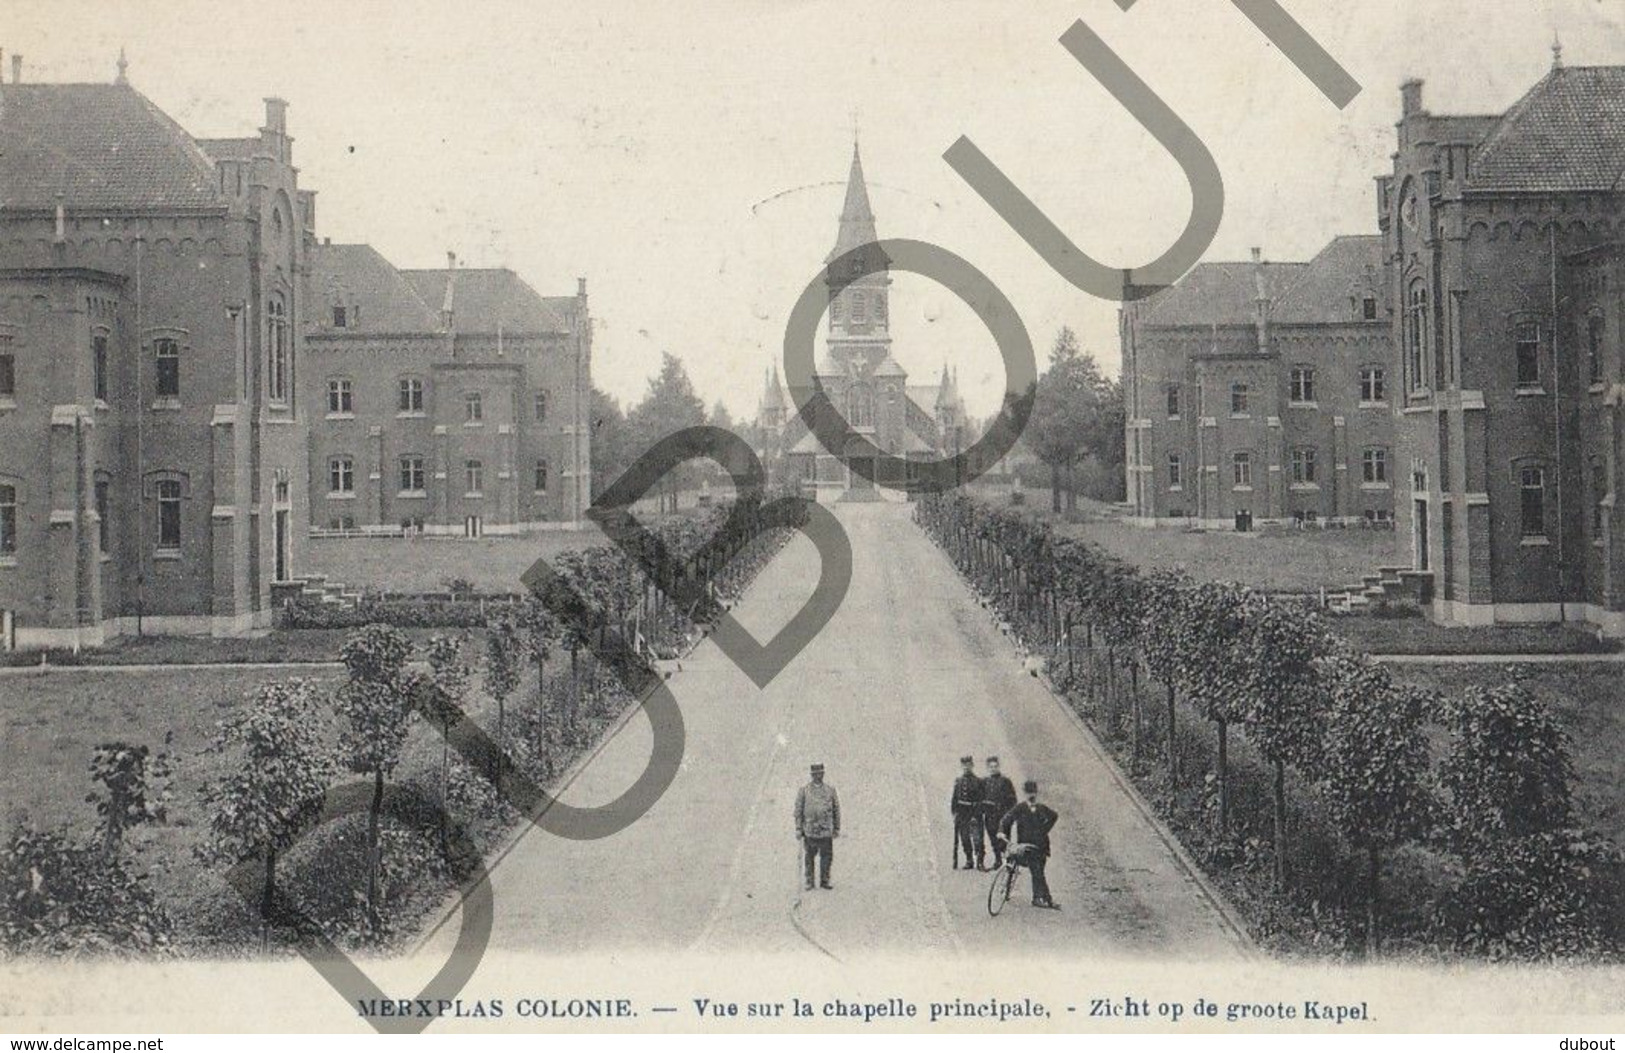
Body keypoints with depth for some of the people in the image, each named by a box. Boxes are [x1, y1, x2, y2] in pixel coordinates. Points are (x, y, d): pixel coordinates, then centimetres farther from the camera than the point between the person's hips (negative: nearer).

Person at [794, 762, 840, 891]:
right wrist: (798, 829, -2)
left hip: (826, 831, 1)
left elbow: (836, 810, 11)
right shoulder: (804, 790, 2)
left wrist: (837, 828, 8)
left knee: (827, 856, 1)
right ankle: (809, 882, 16)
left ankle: (824, 881, 14)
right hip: (810, 830, -1)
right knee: (809, 857, 5)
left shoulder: (830, 790, 7)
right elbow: (798, 810, 3)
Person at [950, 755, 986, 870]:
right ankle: (969, 860, 19)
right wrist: (955, 812, 3)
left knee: (977, 838, -12)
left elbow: (980, 800, -6)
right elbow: (954, 798, 12)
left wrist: (976, 815, -14)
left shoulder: (978, 782, -1)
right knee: (964, 838, 8)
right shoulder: (958, 781, 11)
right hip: (961, 813, 4)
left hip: (974, 813, -4)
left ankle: (980, 861, -11)